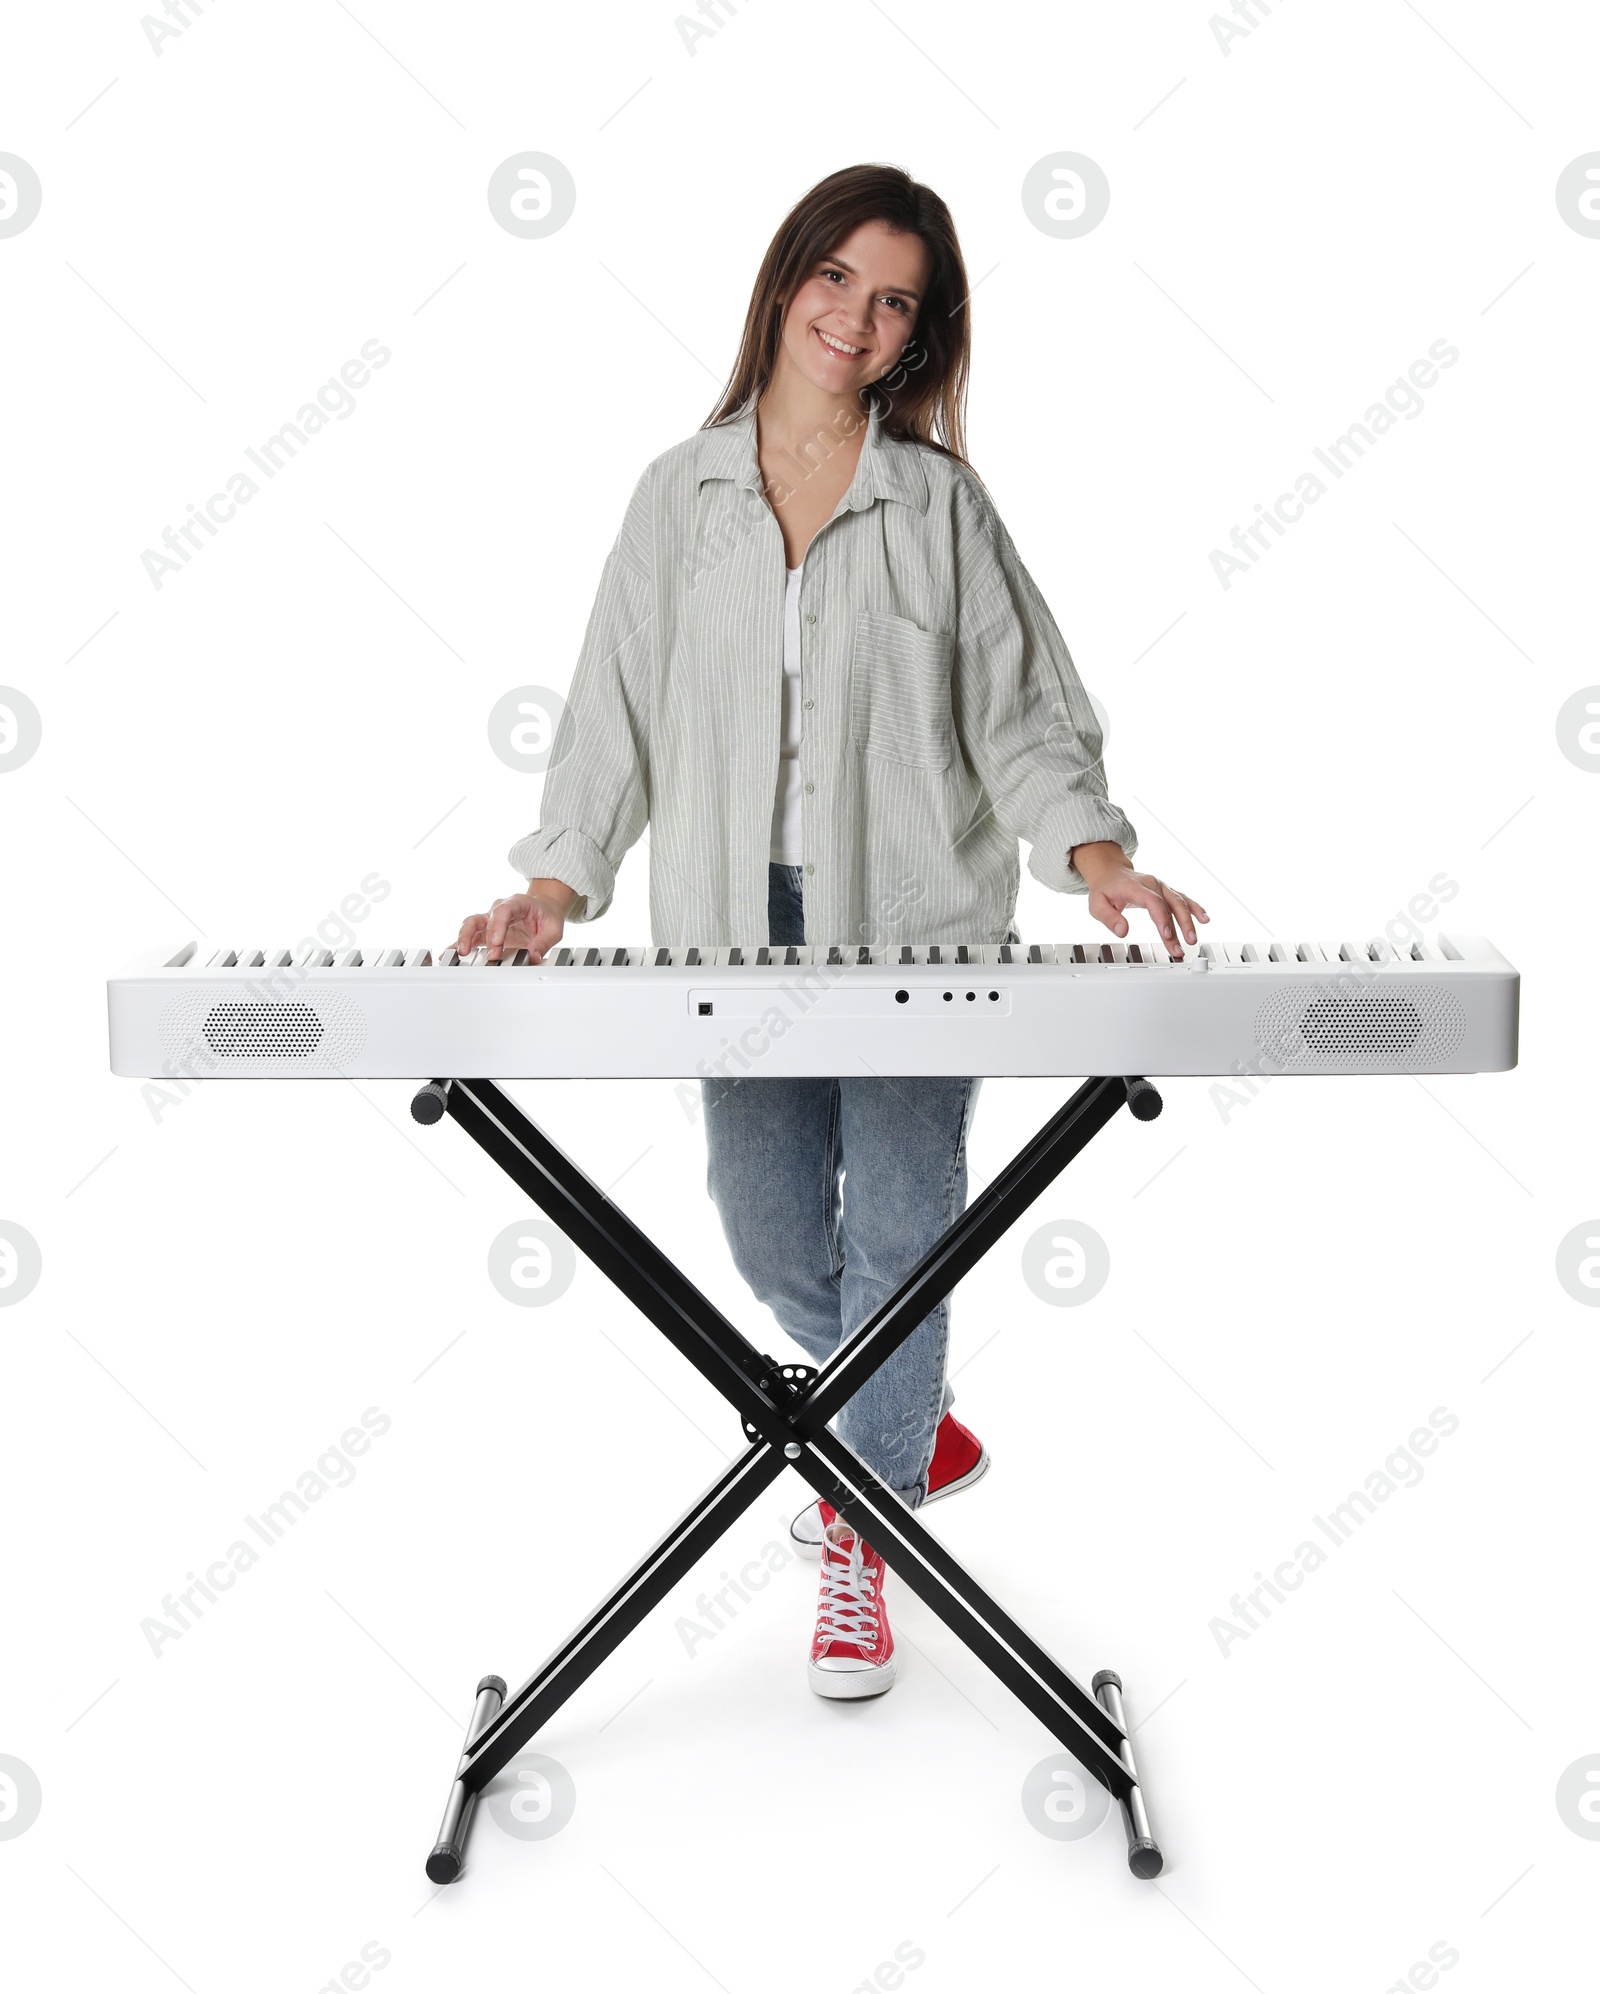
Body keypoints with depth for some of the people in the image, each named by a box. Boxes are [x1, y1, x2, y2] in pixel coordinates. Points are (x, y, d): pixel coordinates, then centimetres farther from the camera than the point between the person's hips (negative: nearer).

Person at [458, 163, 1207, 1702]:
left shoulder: (940, 501, 2)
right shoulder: (679, 495, 8)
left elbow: (1019, 707, -1)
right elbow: (616, 709, 8)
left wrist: (1096, 860, -17)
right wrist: (554, 892, -1)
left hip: (915, 920, -2)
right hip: (741, 922, 3)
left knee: (898, 1230, 0)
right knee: (770, 1239, 10)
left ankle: (864, 1544, 18)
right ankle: (919, 1435, 38)